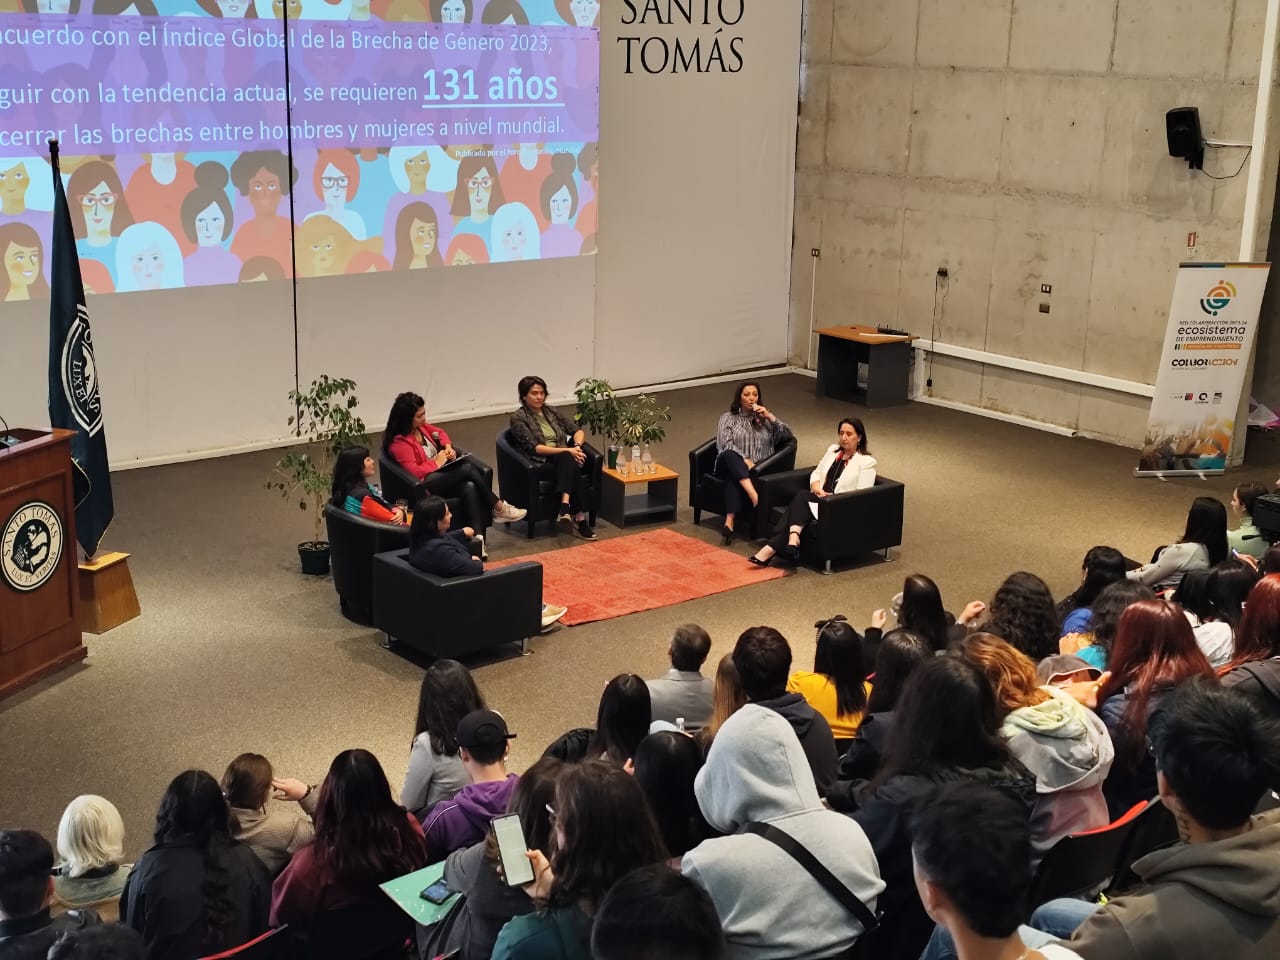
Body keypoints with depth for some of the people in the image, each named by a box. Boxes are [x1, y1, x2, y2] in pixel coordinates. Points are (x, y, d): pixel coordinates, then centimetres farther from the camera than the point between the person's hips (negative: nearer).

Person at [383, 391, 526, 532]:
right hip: (426, 483, -8)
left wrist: (448, 446, 8)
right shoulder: (398, 442, -15)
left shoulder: (420, 426, 9)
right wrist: (437, 462, -10)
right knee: (468, 468, -25)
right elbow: (414, 472, -21)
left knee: (470, 487, -26)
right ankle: (499, 508, -9)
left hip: (443, 471, 8)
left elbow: (440, 432, 28)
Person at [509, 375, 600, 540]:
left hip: (564, 458, 5)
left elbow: (577, 430, 17)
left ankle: (565, 507, -49)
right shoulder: (518, 418, -1)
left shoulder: (550, 411, 18)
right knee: (573, 465, -36)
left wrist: (576, 446, -7)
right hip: (541, 462, -5)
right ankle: (579, 519, -44)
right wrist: (567, 450, -19)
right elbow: (534, 448, -12)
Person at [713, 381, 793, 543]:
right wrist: (744, 460, -16)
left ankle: (730, 522, -52)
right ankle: (755, 497, -56)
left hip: (757, 469, 1)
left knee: (734, 478, -37)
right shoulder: (728, 418, 16)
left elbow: (787, 435, 9)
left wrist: (770, 417, -2)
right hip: (729, 466, 0)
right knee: (730, 456, -39)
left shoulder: (765, 419, 22)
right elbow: (726, 446, -1)